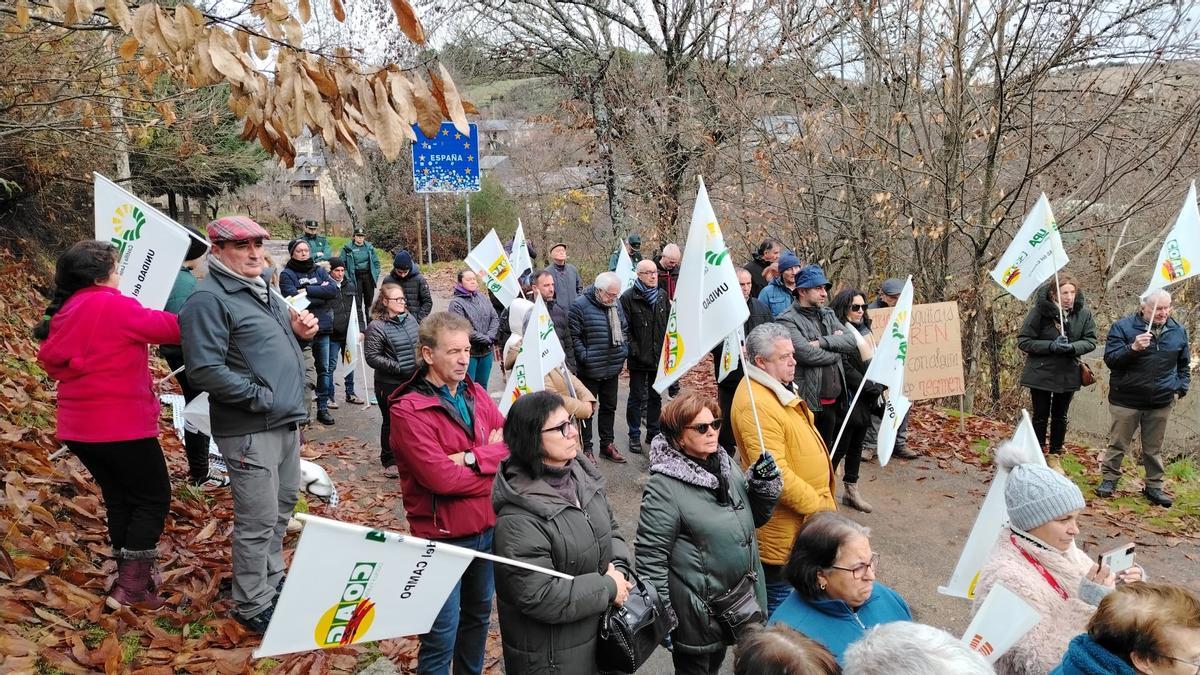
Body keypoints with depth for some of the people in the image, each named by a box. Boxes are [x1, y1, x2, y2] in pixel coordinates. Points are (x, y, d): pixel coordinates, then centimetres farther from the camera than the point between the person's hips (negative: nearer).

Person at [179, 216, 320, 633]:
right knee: (258, 521, -2)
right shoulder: (209, 299, -14)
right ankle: (253, 606, 15)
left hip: (286, 422, 9)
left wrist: (298, 329, 5)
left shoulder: (260, 290, 15)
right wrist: (261, 397, -20)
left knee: (283, 506, 21)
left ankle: (273, 580, 38)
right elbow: (205, 370, -22)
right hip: (250, 430, -9)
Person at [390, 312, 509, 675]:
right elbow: (441, 478, -25)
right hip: (443, 536, -6)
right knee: (442, 636, 4)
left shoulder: (476, 393, 4)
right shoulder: (408, 410, -17)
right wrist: (493, 459, -14)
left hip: (487, 527, 7)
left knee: (478, 615, 24)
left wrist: (472, 457, -20)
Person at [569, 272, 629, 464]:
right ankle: (586, 448, 15)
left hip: (613, 368, 6)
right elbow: (574, 336, -16)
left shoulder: (616, 305, 5)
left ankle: (607, 444, 30)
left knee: (609, 407, 16)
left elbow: (624, 329, 17)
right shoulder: (580, 305, -15)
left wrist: (623, 351, 7)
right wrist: (585, 357, -18)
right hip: (589, 370, -6)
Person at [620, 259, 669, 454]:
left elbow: (669, 324, 11)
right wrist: (633, 350, -18)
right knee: (636, 397, 6)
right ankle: (634, 436, 16)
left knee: (655, 396, 15)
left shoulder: (662, 296, 7)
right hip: (639, 358, -5)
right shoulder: (628, 298, -9)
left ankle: (653, 432, 27)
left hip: (659, 356, 5)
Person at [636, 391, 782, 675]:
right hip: (697, 609, -7)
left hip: (737, 599, 7)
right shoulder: (664, 487, -21)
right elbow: (650, 557, -18)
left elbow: (755, 517, 13)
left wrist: (764, 483, -6)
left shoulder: (725, 464, 1)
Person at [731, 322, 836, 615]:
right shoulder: (757, 405, -27)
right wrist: (817, 504, -21)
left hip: (800, 519, 10)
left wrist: (820, 499, 21)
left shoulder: (777, 387, 8)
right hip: (783, 527, -10)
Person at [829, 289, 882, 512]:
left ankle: (851, 490, 26)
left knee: (857, 444, 15)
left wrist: (879, 387, 1)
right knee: (841, 446, -2)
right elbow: (846, 369, -19)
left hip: (866, 399, 8)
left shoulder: (864, 330, 11)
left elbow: (874, 362, 17)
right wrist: (875, 389, -14)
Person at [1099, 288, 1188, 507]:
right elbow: (1110, 359, -13)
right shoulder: (1123, 327, -8)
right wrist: (1133, 348, -28)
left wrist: (1180, 388, 9)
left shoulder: (1178, 331, 6)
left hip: (1161, 402, 3)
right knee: (1118, 444, 5)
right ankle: (1109, 479, 19)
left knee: (1154, 448, 12)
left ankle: (1154, 486, 22)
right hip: (1126, 400, -3)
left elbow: (1184, 364, 19)